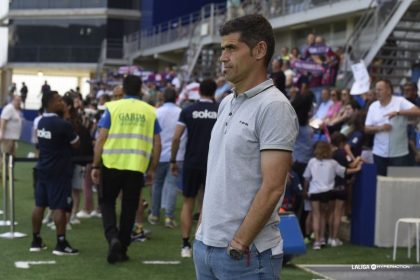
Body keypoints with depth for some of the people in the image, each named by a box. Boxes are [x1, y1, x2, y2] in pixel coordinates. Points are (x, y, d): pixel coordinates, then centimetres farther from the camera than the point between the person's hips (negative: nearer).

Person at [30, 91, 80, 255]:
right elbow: (76, 144, -7)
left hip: (43, 169, 8)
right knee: (59, 207, -6)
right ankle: (61, 244, -5)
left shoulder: (41, 122, 8)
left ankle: (36, 241, 17)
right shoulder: (62, 124, -18)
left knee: (39, 205, 11)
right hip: (59, 171, -8)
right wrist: (73, 130, 7)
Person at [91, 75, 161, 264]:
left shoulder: (112, 108, 0)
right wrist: (153, 169, 14)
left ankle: (113, 237, -8)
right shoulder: (150, 111, 4)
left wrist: (95, 166, 2)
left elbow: (101, 139, -4)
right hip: (137, 167, 1)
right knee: (129, 207, 11)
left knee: (108, 202, 15)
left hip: (112, 164, -1)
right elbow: (157, 144, 4)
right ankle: (121, 250, 16)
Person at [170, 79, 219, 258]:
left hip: (191, 163, 0)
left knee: (188, 203, 10)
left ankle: (185, 245, 6)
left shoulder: (188, 111, -1)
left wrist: (173, 160, 4)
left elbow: (176, 138, -5)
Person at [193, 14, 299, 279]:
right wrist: (203, 227, 13)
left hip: (246, 254, -8)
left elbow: (272, 188, -19)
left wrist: (239, 245, -18)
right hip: (205, 245, 8)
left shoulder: (274, 106, -13)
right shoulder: (226, 104, 12)